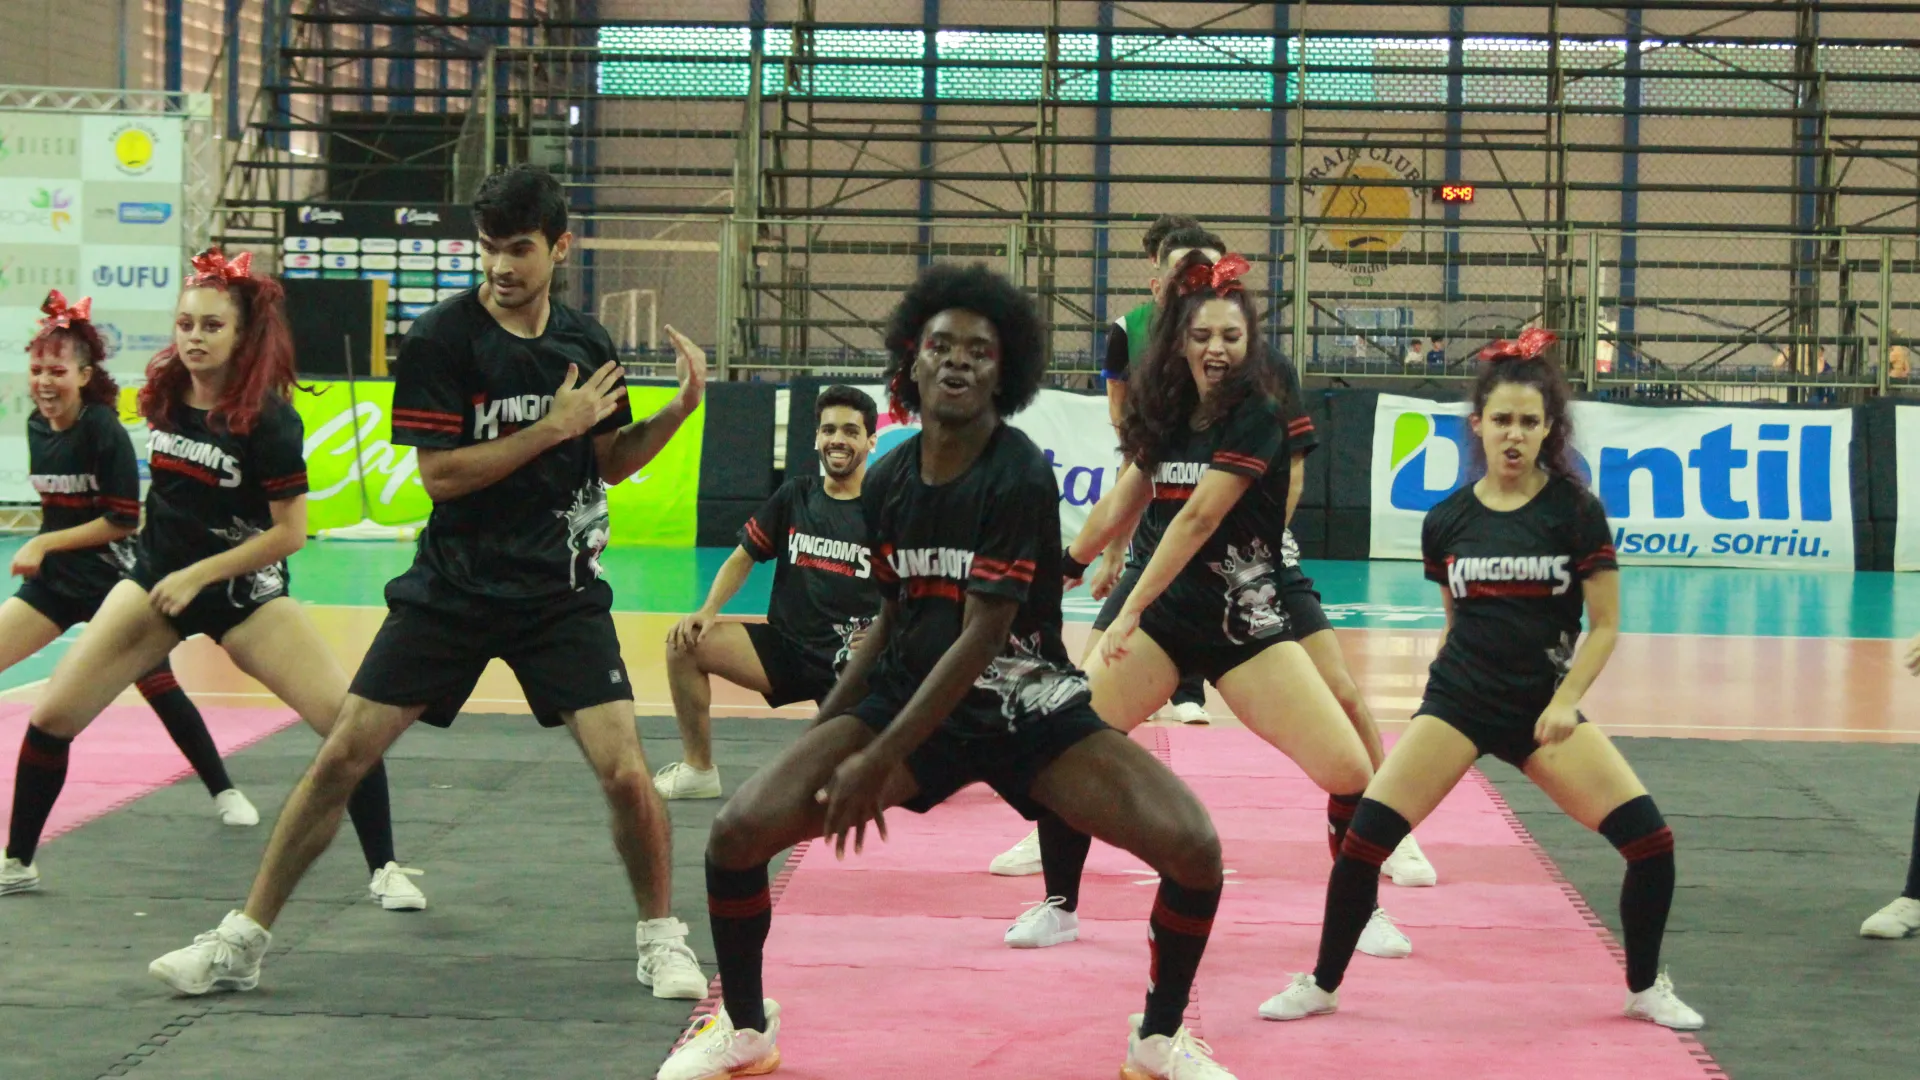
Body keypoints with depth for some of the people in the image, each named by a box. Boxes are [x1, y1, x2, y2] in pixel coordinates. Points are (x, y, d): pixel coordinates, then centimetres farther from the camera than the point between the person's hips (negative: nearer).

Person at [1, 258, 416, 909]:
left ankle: (383, 869, -2)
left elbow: (290, 531, -17)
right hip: (155, 580, 4)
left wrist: (200, 575, -18)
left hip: (244, 592, -4)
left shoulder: (267, 419, -19)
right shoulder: (163, 396, -3)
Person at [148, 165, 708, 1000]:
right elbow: (439, 475, -14)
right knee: (342, 757, -3)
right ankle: (241, 942, 9)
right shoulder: (439, 339, -9)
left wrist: (681, 408, -4)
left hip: (561, 593, 2)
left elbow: (610, 461, 12)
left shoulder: (585, 341, 3)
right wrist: (552, 428, -17)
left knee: (625, 775, -10)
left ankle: (661, 940, 13)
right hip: (450, 588, -2)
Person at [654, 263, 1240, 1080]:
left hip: (1025, 704, -4)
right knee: (736, 834, -14)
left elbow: (981, 639, -22)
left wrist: (878, 763, -22)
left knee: (1191, 847, -22)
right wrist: (826, 723, 9)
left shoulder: (1019, 478, -19)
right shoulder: (886, 482, -1)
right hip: (907, 693, 4)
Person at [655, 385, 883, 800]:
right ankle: (698, 770, -1)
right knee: (686, 642, -16)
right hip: (787, 646, 4)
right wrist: (708, 611, -3)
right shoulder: (796, 493, 7)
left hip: (857, 659, -4)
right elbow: (744, 556, 13)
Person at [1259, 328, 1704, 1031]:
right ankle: (1322, 985, 4)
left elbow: (1604, 624, -5)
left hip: (1542, 706, -1)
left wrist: (1565, 702, -15)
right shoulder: (1447, 521, 1)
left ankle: (1645, 988, 13)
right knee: (1366, 833, -15)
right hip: (1458, 700, 1)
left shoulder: (1575, 511, -6)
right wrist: (1446, 676, 9)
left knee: (1650, 839, -11)